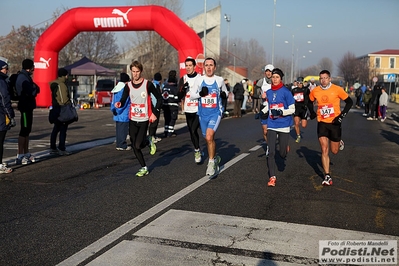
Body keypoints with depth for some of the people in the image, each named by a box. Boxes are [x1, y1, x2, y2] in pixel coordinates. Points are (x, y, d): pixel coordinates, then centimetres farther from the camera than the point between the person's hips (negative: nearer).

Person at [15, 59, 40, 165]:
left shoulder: (26, 77, 17)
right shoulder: (23, 78, -16)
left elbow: (36, 90, 14)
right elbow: (32, 92, -23)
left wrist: (34, 88, -7)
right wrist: (35, 88, -4)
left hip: (28, 106, 10)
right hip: (25, 106, -10)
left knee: (27, 130, 15)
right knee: (24, 131, -8)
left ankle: (26, 154, 23)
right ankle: (20, 156, -6)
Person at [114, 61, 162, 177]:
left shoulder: (147, 84, -8)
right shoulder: (128, 86, 1)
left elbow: (159, 98, -1)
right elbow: (123, 101, 1)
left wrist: (154, 113, -8)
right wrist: (119, 104, -22)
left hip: (144, 120, -4)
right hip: (132, 120, 4)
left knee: (138, 145, -13)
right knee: (134, 147, 6)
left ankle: (149, 142, 21)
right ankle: (144, 168, 23)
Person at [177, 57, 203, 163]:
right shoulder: (183, 79, 6)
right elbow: (179, 96, 2)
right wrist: (183, 88, -16)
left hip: (199, 110, -4)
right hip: (188, 110, 4)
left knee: (193, 130, -16)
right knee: (192, 132, 11)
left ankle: (197, 150, 2)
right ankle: (198, 150, 30)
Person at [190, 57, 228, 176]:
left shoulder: (219, 80, 1)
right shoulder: (199, 80, 2)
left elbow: (225, 92, 17)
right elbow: (191, 94, 5)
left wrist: (224, 94, -6)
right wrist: (200, 94, -14)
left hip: (215, 113, -3)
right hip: (203, 113, 3)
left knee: (209, 137, -22)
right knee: (208, 139, 15)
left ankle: (211, 163, -9)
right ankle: (215, 158, 40)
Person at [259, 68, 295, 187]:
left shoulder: (286, 91, -8)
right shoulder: (268, 92, 7)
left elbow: (292, 109, -8)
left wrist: (281, 112, -22)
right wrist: (262, 111, 10)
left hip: (284, 126, -3)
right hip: (272, 126, 3)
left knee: (282, 154, 3)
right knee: (271, 152, -3)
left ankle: (285, 148, 40)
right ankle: (272, 177, 6)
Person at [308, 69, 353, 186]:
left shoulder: (337, 89, -10)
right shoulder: (315, 91, -1)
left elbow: (349, 102, -3)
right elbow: (309, 101, 19)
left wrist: (342, 115, -13)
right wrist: (312, 113, 4)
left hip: (335, 123, -1)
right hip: (322, 123, 2)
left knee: (334, 151, 9)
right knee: (324, 150, -6)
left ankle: (339, 142, 46)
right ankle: (327, 176, 1)